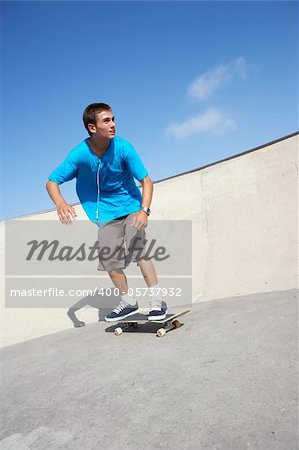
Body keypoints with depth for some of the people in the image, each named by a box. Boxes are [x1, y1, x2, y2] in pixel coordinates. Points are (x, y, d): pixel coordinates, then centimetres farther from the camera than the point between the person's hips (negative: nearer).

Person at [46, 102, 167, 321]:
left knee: (137, 248, -21)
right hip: (106, 212, 2)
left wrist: (144, 210, -36)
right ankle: (128, 302, 24)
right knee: (110, 260, 3)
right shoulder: (80, 154, -18)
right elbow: (51, 182, -13)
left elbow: (146, 181, -20)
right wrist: (61, 204, -34)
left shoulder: (123, 147, -22)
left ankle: (157, 300, -7)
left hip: (130, 205, -2)